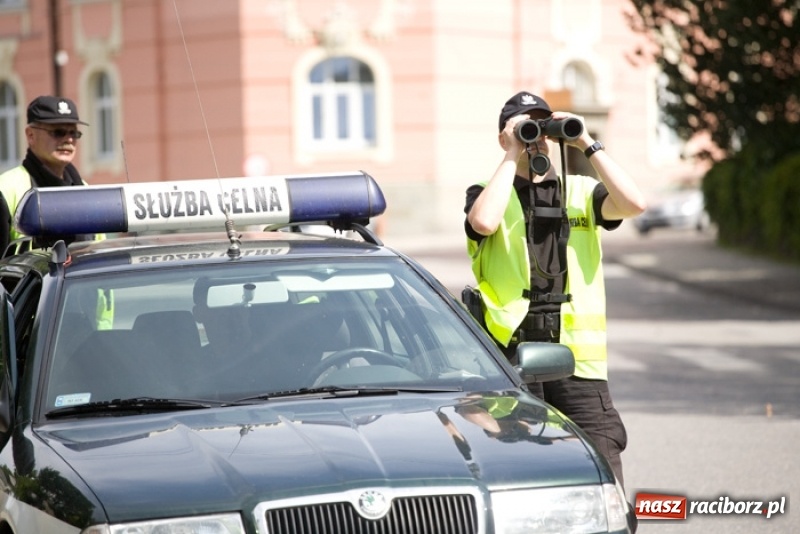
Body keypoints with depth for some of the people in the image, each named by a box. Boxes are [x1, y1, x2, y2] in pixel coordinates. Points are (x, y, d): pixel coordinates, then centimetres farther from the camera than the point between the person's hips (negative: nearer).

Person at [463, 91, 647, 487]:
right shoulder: (488, 194, 8)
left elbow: (633, 203, -5)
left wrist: (588, 145, -2)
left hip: (577, 357, 1)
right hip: (509, 355, -1)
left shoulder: (581, 193, 15)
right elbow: (484, 222, -17)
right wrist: (512, 156, -7)